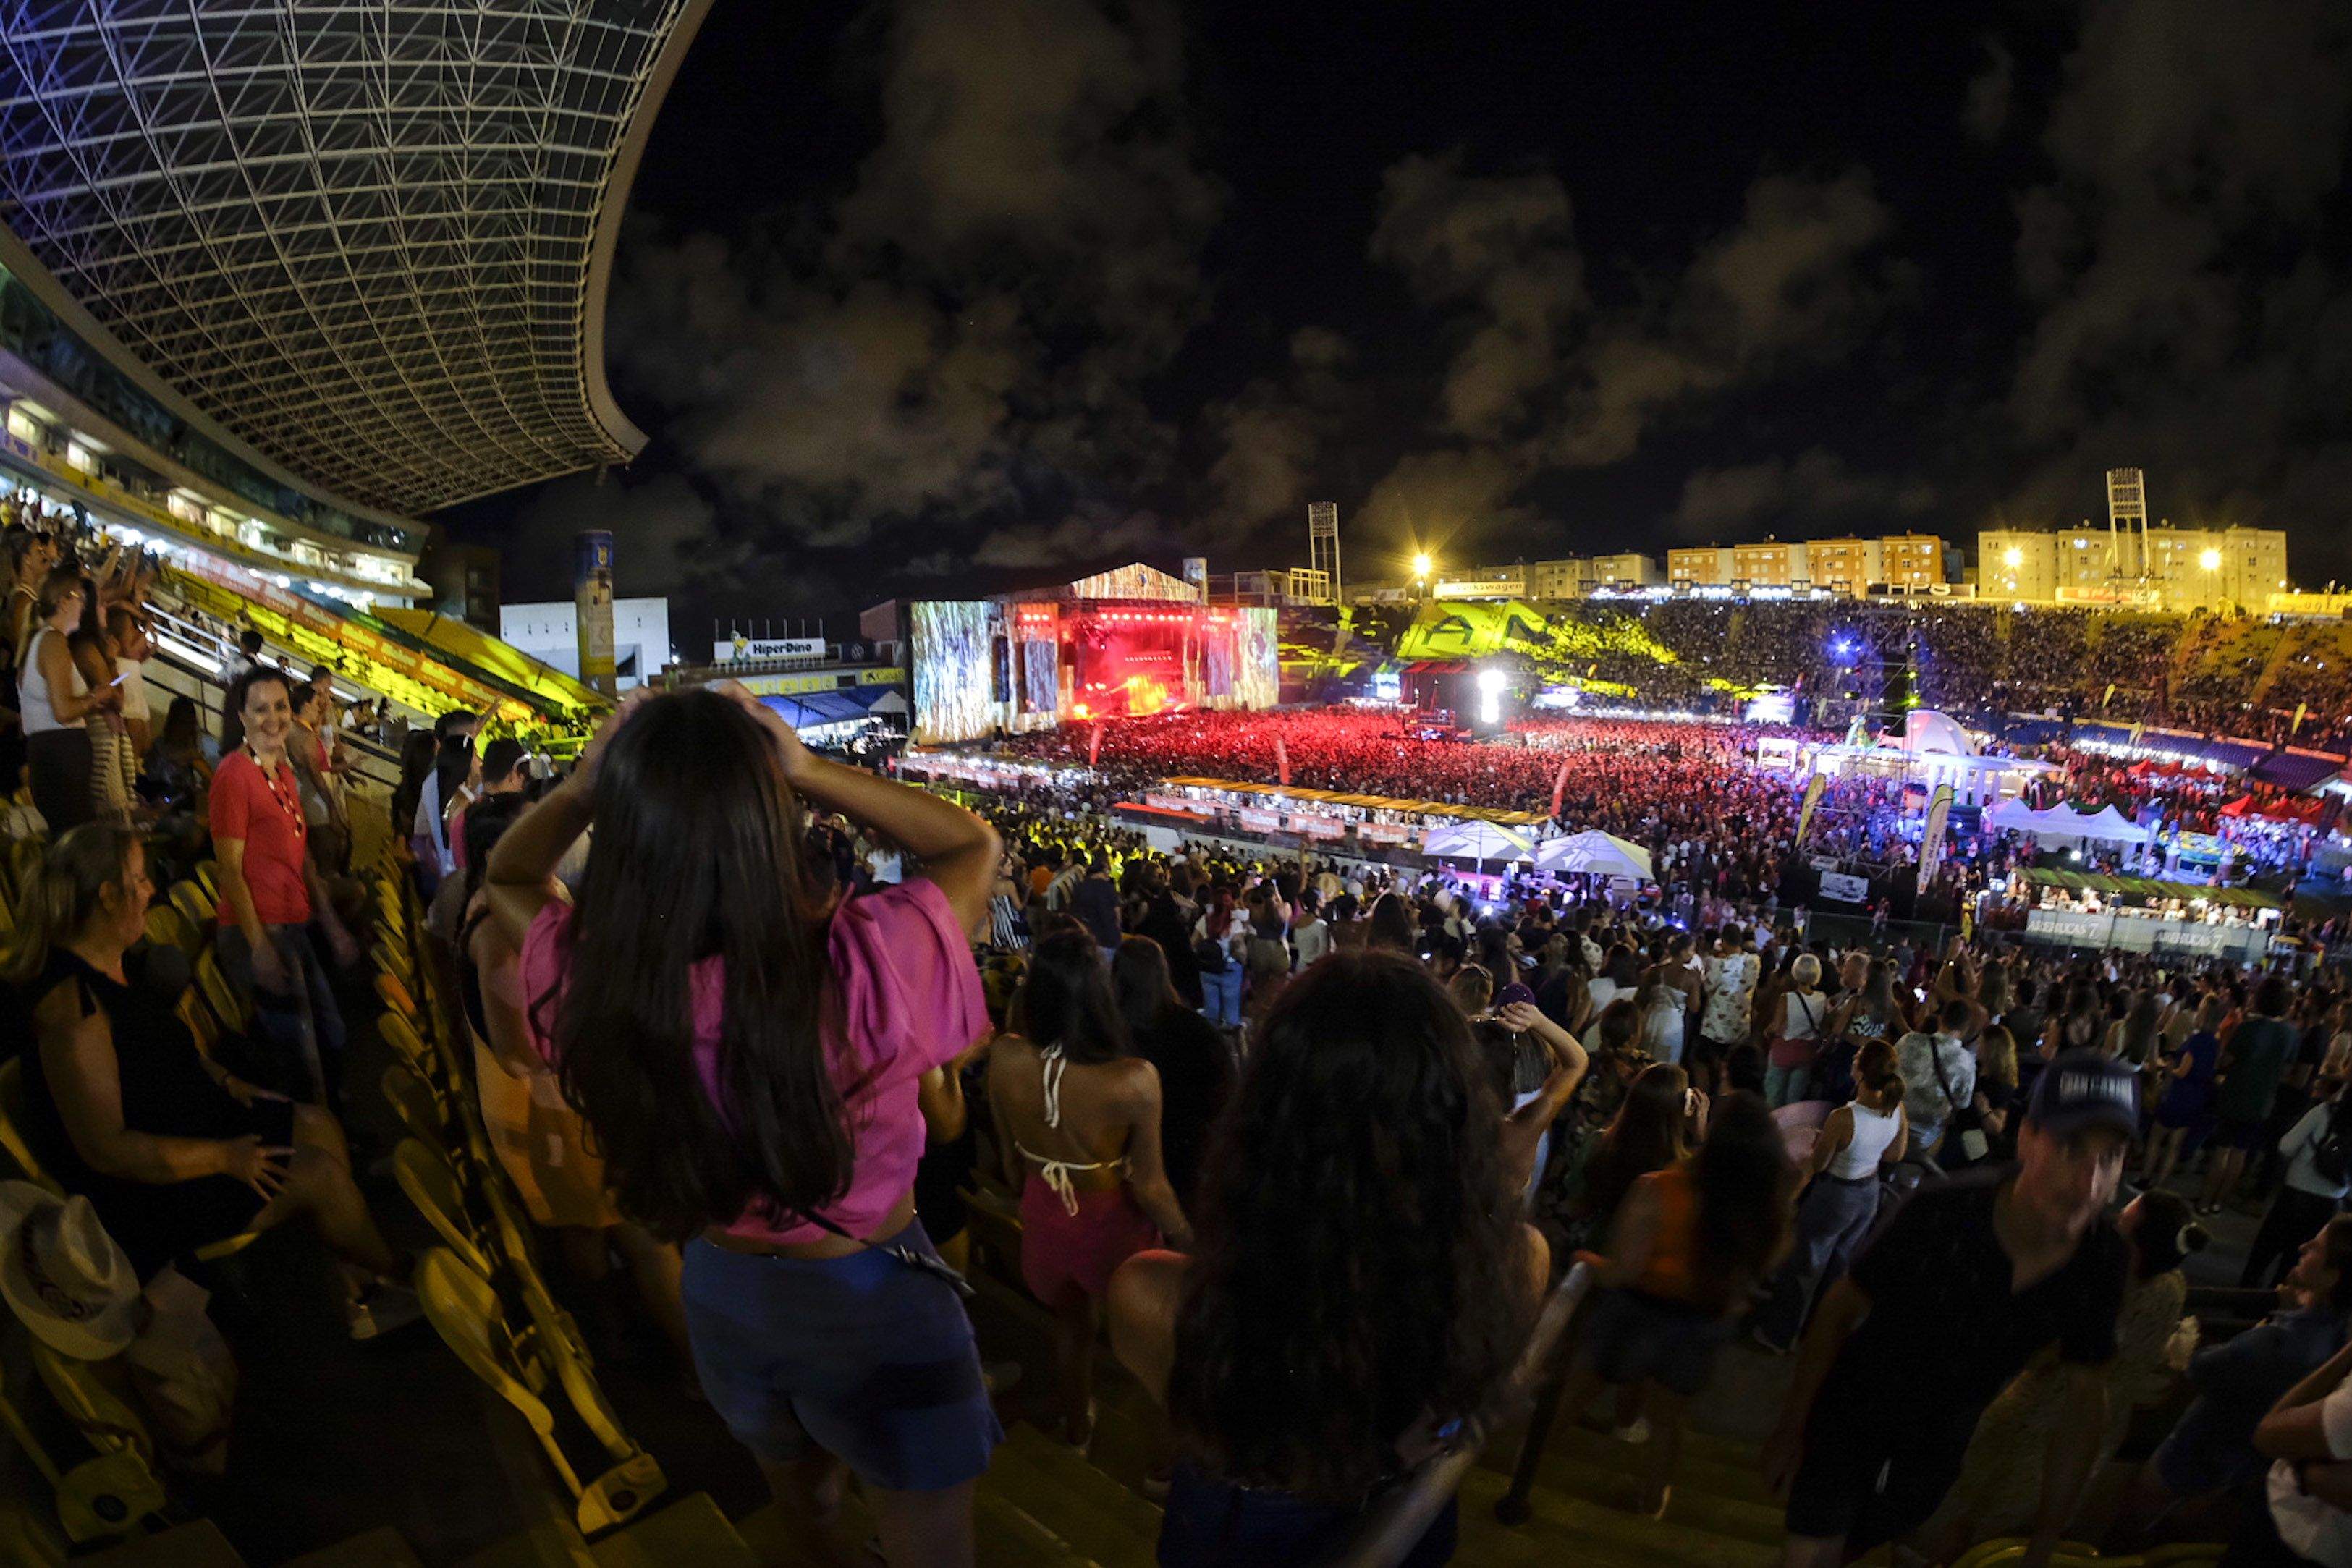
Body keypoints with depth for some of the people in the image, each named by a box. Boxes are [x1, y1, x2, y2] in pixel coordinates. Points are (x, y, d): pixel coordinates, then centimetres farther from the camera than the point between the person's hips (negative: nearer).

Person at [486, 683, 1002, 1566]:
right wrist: (805, 774, -23)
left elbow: (506, 878, 0)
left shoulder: (582, 980, -23)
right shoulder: (864, 966, -35)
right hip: (876, 1303, -4)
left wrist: (581, 790, -18)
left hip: (722, 1295, 5)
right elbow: (976, 845, -15)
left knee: (792, 1479, 37)